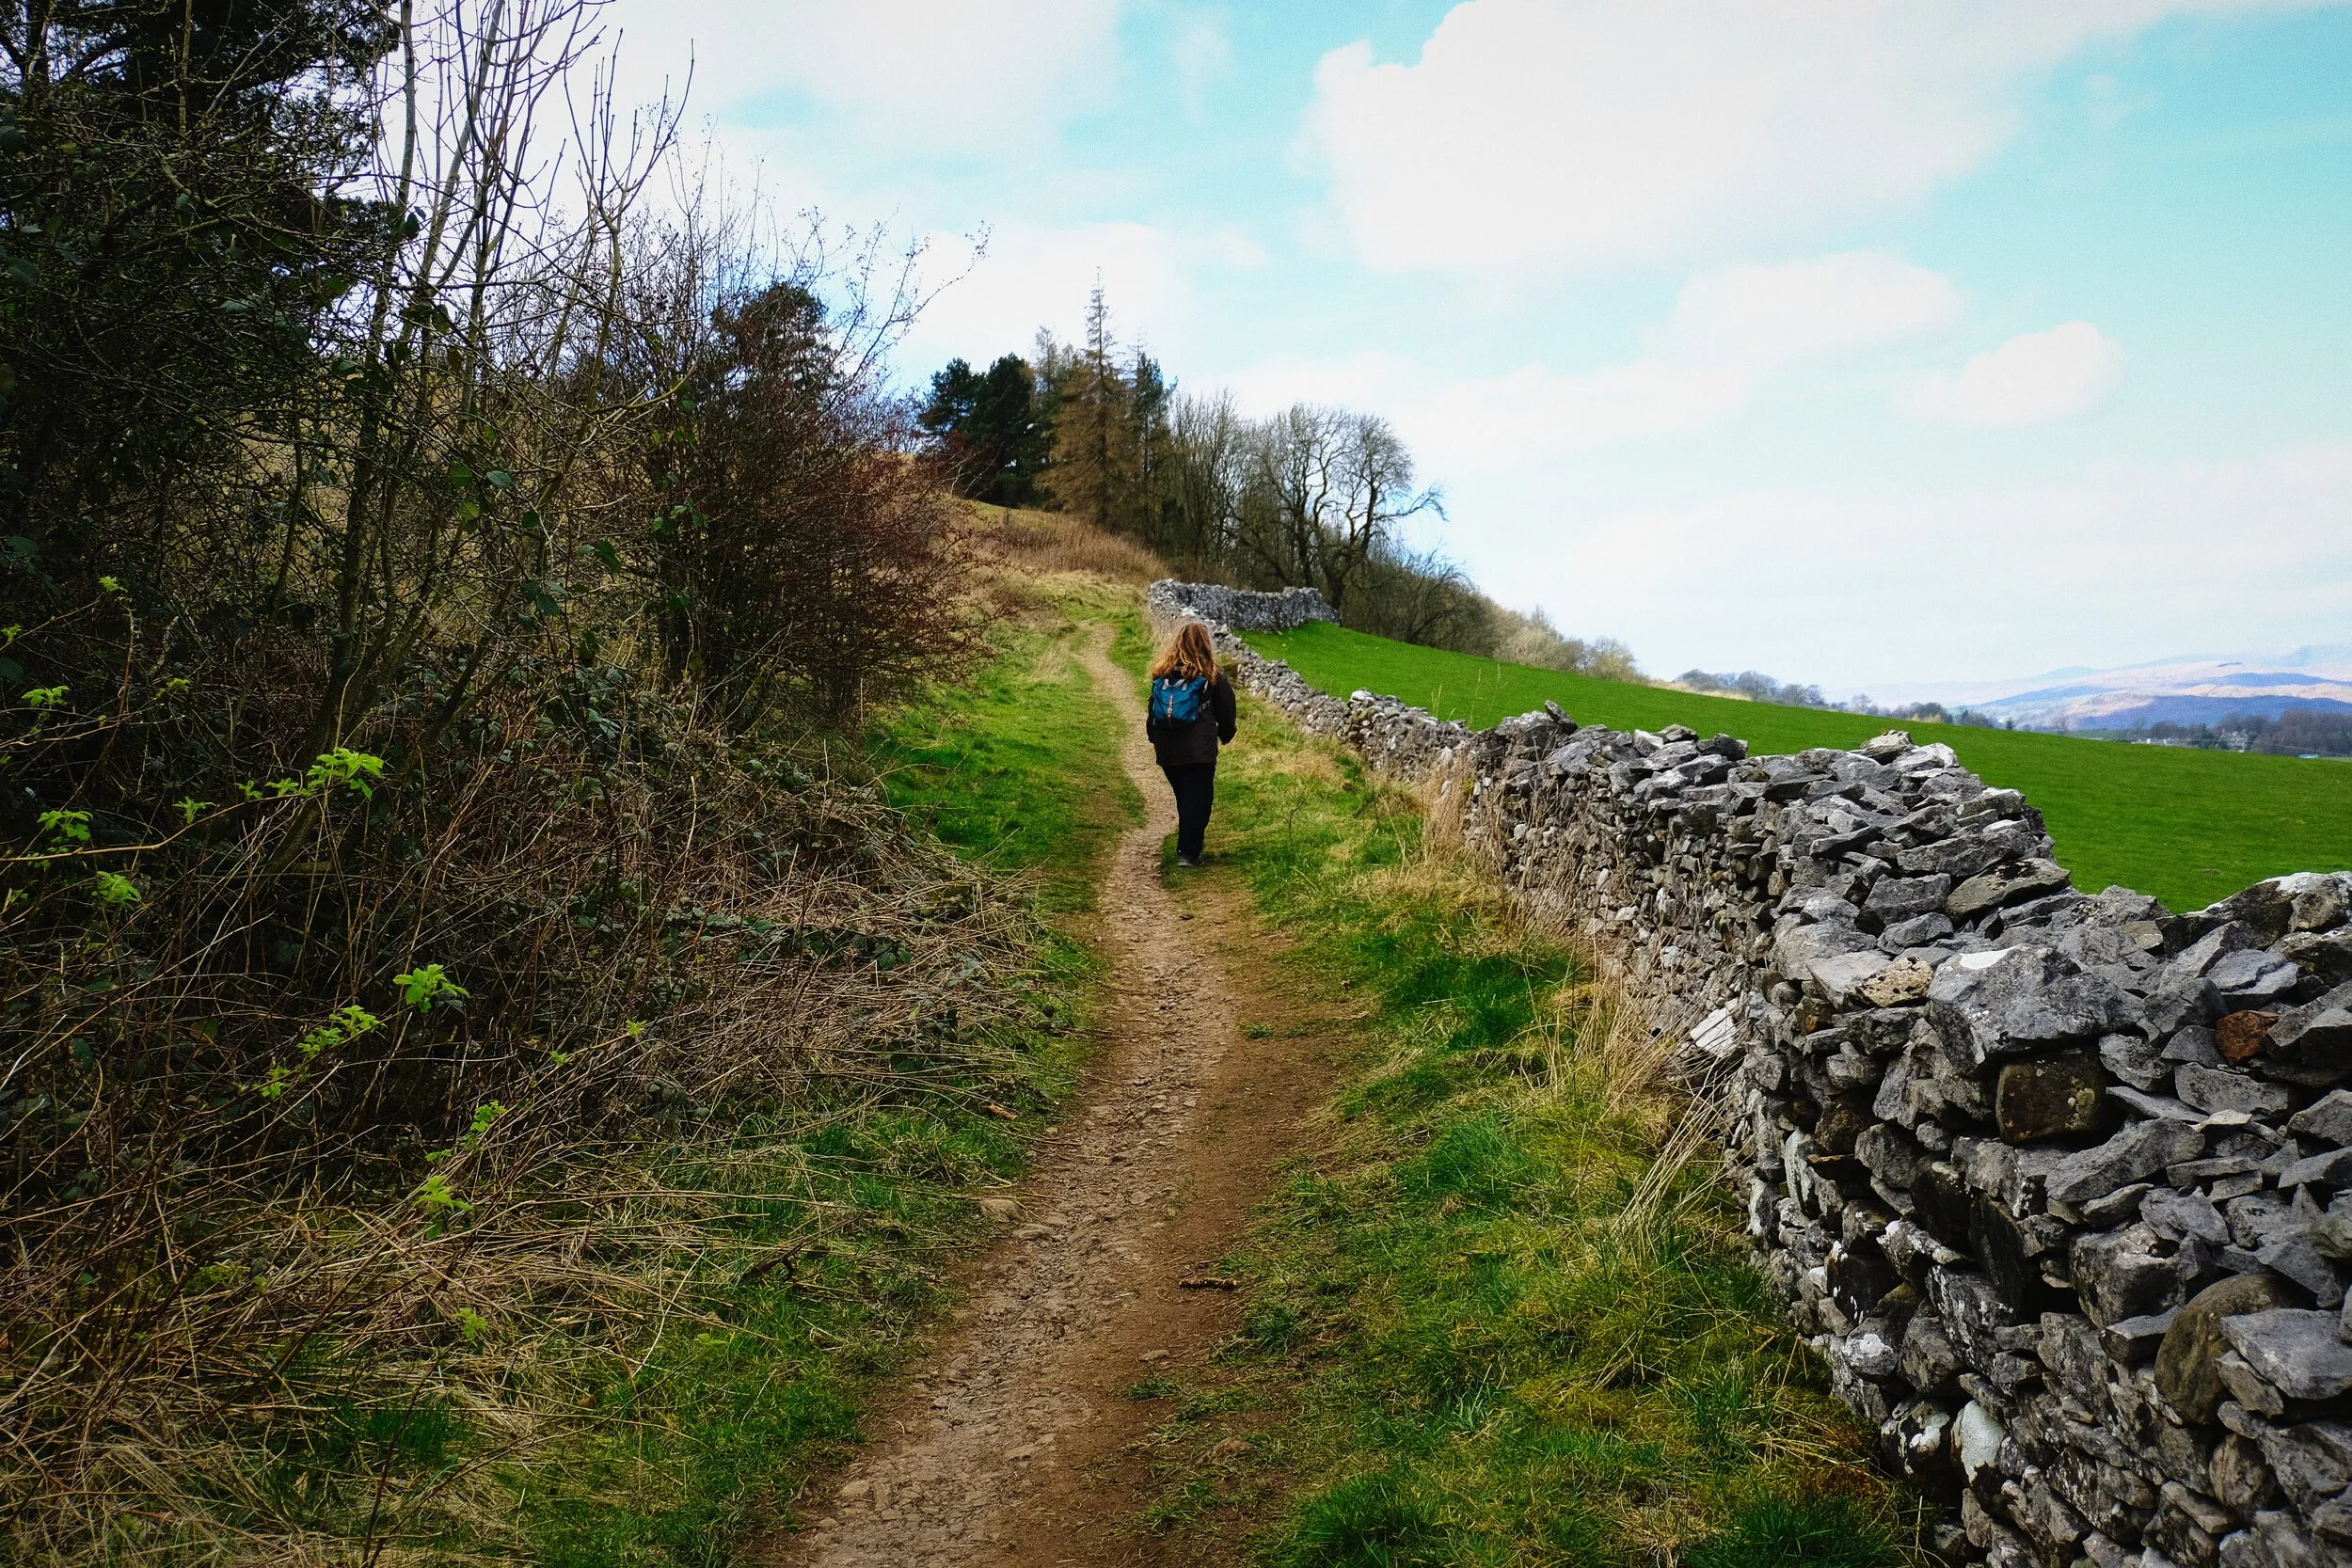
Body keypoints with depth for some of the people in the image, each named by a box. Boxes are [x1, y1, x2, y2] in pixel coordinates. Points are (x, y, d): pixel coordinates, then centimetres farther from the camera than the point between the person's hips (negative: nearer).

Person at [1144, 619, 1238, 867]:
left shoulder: (1161, 673, 5)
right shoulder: (1212, 675, -4)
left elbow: (1152, 711, 12)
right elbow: (1225, 710, 5)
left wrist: (1153, 737, 25)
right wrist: (1225, 734, 22)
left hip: (1167, 751, 4)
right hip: (1199, 750, -4)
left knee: (1185, 799, 17)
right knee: (1198, 800, 0)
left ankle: (1188, 847, 24)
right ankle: (1187, 853, -7)